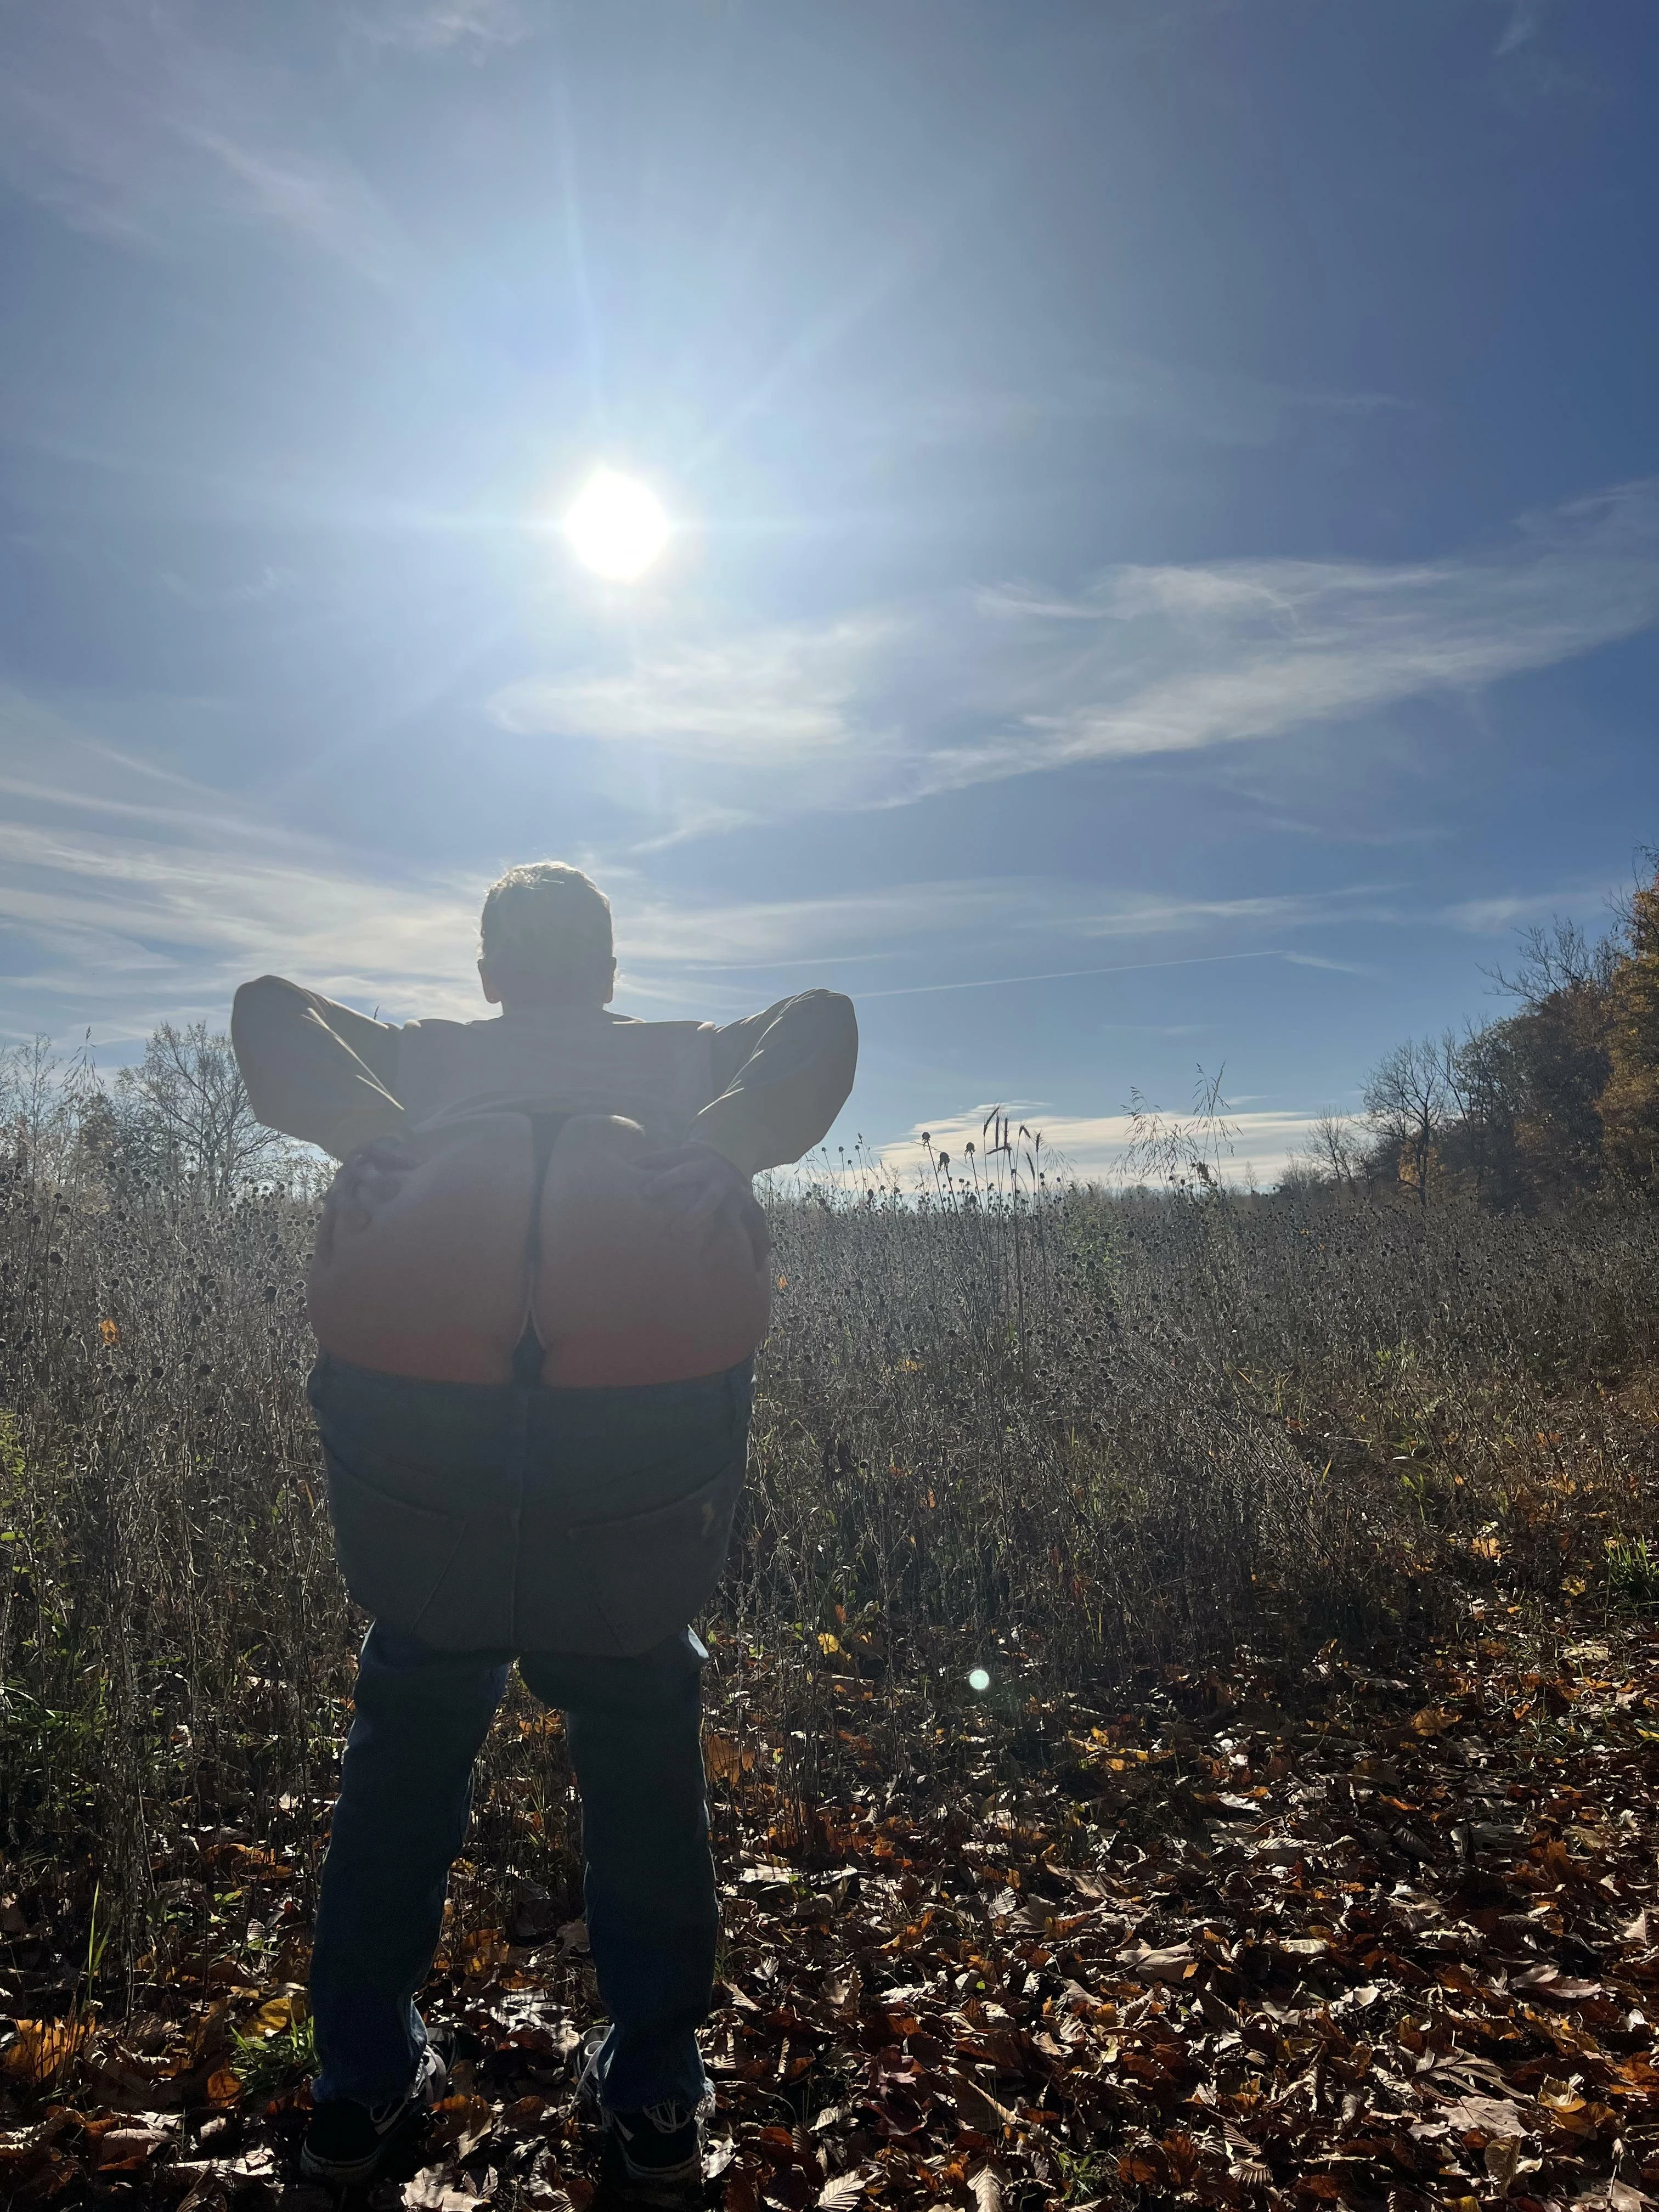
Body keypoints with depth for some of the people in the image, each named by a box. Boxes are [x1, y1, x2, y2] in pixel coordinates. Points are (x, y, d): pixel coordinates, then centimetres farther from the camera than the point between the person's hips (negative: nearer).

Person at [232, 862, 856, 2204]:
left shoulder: (417, 1062, 13)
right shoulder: (691, 1063, 12)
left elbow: (271, 1014, 1)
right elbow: (822, 1024, -3)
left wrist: (364, 1134, -16)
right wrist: (729, 1144, -18)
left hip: (423, 1431, 1)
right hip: (644, 1437, 0)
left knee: (412, 1727, 21)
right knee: (641, 1737, 18)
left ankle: (365, 2084, 32)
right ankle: (657, 2099, 26)